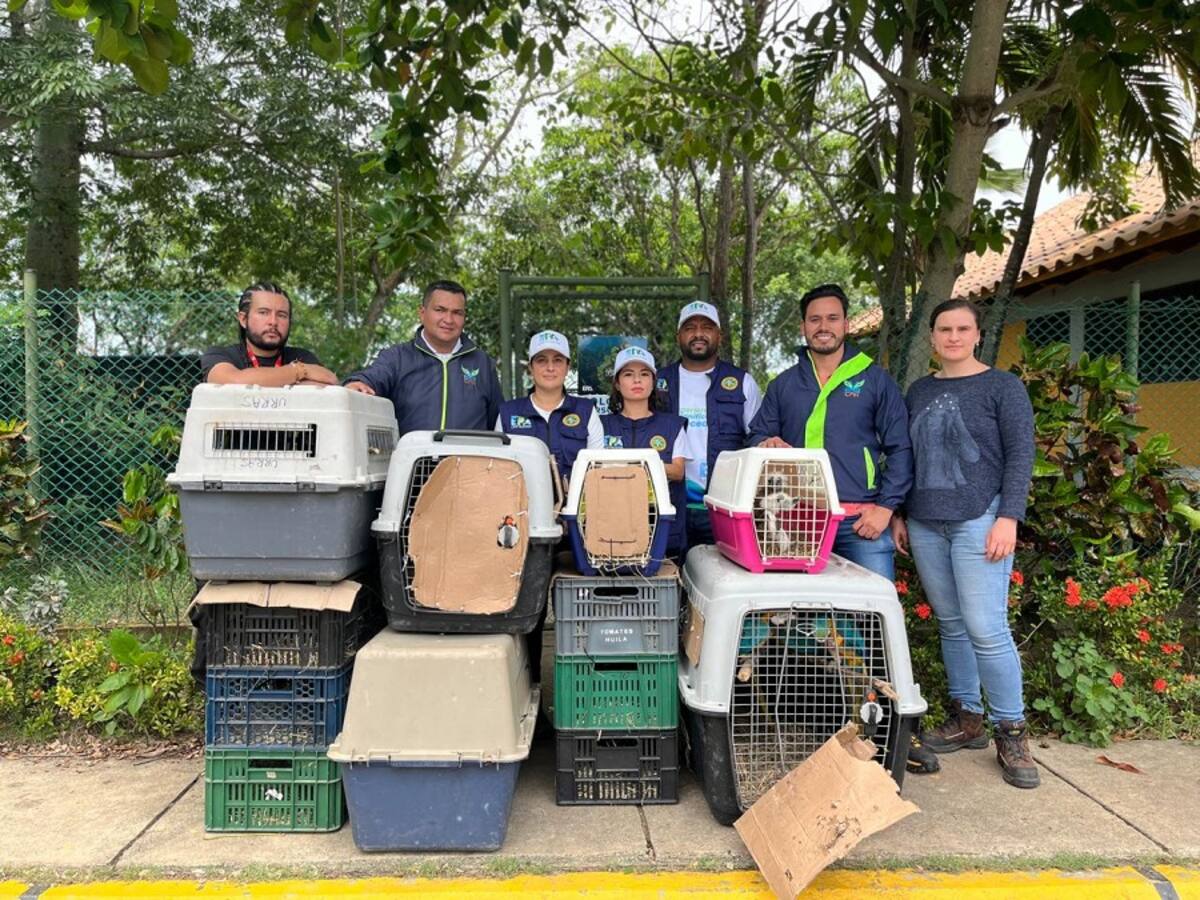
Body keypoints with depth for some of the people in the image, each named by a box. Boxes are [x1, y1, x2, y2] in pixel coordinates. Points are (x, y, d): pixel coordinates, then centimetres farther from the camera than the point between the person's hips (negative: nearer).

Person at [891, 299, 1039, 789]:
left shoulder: (1002, 386, 2)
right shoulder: (919, 391, 15)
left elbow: (1020, 454, -4)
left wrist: (1008, 518, -12)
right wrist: (899, 514, 14)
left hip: (978, 522, -5)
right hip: (925, 526, 5)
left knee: (986, 628, -9)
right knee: (951, 625, 10)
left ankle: (1011, 732, 5)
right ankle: (966, 717, 21)